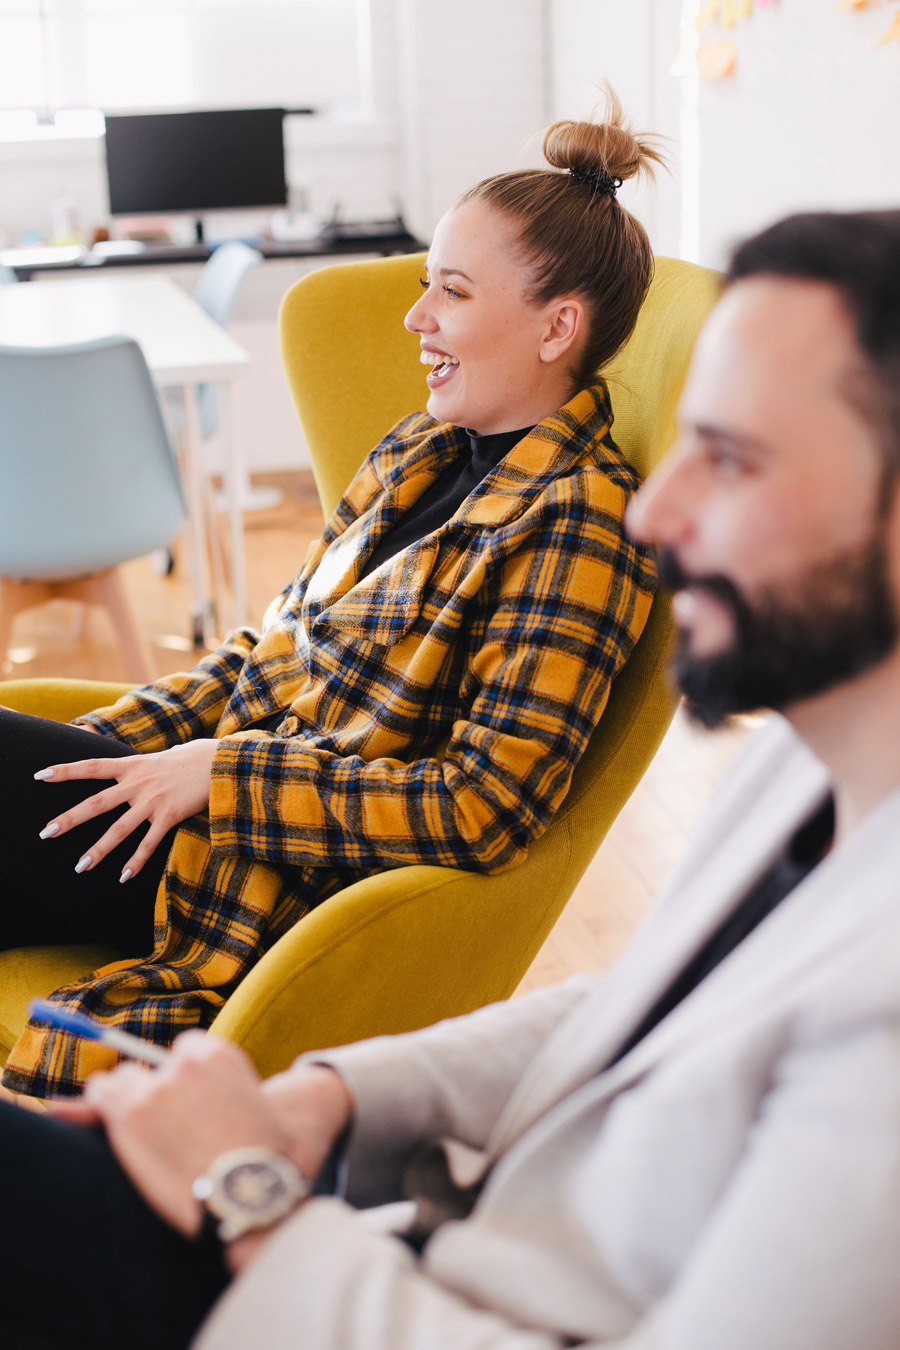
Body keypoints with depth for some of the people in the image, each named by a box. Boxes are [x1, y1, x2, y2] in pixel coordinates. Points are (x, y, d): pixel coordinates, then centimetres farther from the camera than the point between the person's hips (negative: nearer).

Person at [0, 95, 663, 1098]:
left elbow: (485, 809, -20)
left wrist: (221, 774, -17)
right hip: (210, 802, 8)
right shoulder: (422, 449, 11)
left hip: (302, 888, -8)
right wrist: (91, 750, 3)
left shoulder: (576, 524, -15)